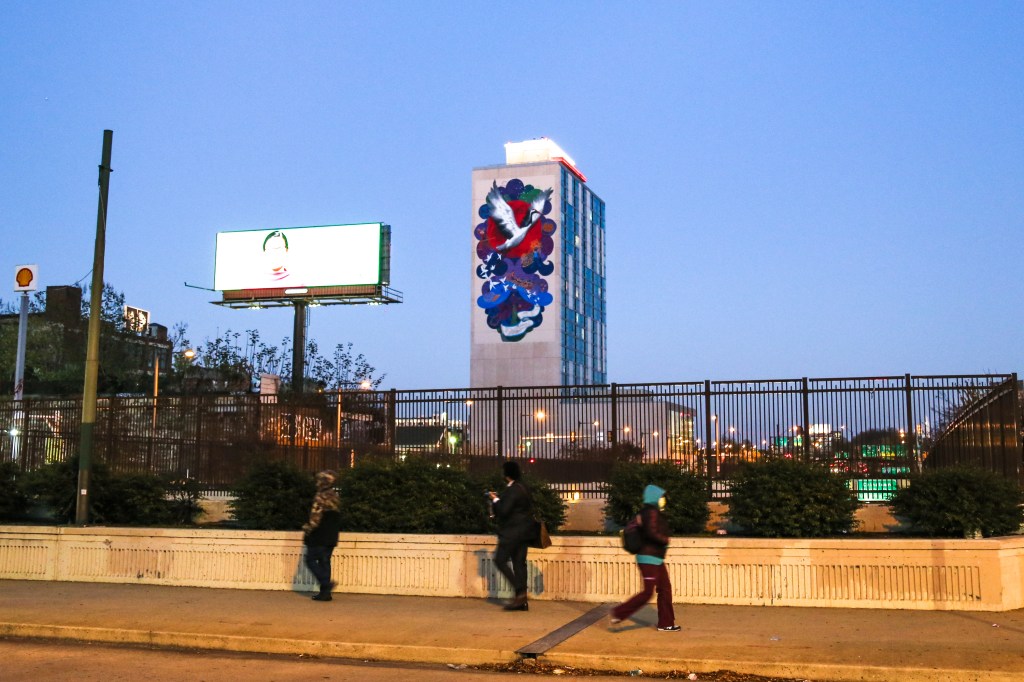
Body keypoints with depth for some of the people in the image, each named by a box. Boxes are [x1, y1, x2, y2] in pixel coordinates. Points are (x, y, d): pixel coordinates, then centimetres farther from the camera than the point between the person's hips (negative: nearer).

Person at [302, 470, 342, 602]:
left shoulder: (321, 497, -15)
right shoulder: (335, 497, 11)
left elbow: (315, 518, -19)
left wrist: (307, 530, -5)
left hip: (318, 537, -8)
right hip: (331, 538, 8)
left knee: (311, 560, 1)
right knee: (325, 562, 10)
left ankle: (326, 583, -12)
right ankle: (325, 592, 8)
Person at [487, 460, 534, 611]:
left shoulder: (513, 490, -16)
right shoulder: (521, 488, 15)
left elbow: (504, 511, -22)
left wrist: (495, 499, -7)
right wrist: (498, 499, 17)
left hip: (513, 533, -10)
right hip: (523, 532, 10)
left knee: (500, 560, -4)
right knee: (519, 563, 8)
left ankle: (520, 592, -10)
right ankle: (522, 601, 8)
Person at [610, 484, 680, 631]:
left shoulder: (647, 512, 14)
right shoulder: (652, 512, -15)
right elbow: (651, 533, -26)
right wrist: (665, 540, -13)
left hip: (655, 559, 10)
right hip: (650, 558, -10)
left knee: (665, 589, 9)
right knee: (647, 592, -8)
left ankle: (666, 623, 12)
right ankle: (619, 613, -2)